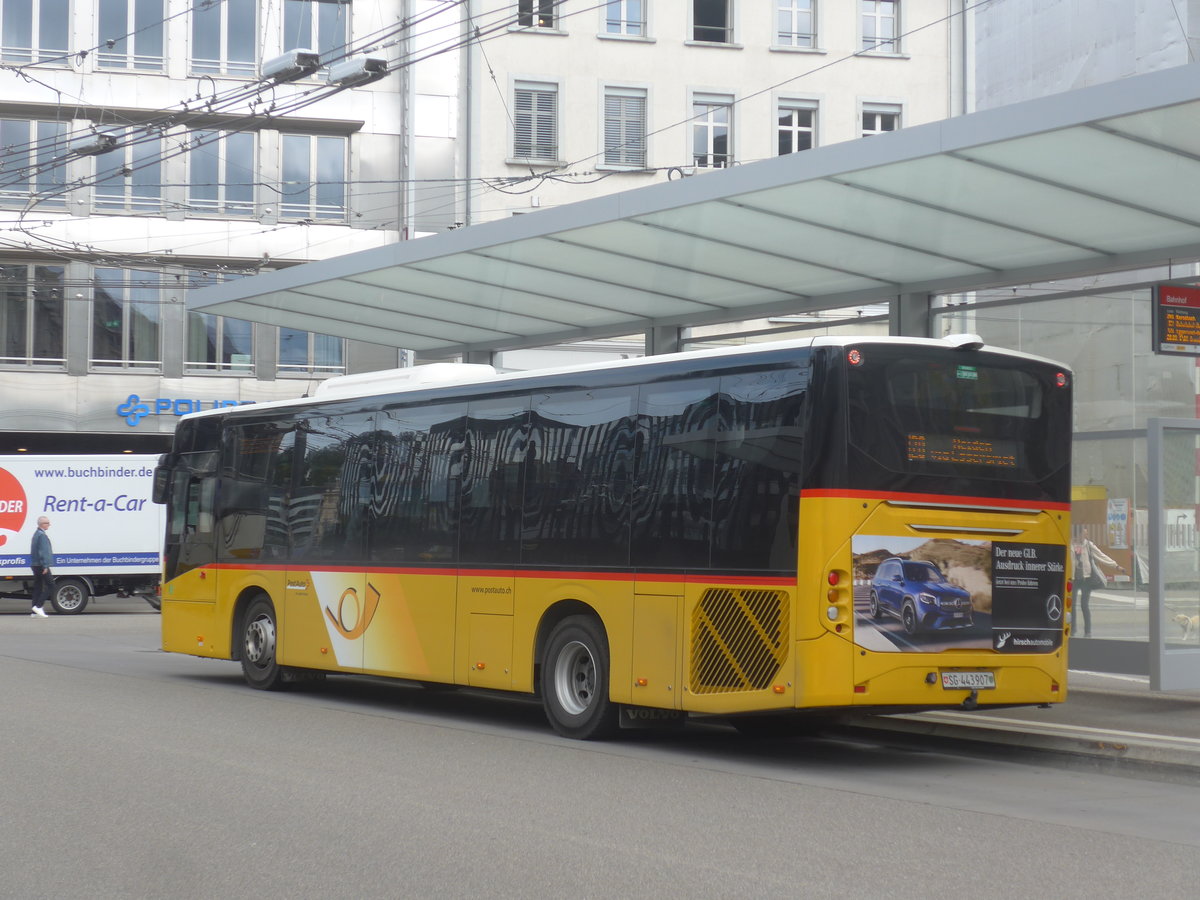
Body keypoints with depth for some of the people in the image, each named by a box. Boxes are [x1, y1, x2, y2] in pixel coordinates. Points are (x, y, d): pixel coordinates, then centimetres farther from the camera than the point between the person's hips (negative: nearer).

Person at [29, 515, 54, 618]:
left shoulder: (36, 534, 17)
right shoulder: (42, 535, -14)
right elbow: (43, 551, -20)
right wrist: (45, 565, -20)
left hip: (35, 565, 10)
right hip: (41, 565, -10)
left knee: (37, 588, 10)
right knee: (50, 585, -5)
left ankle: (34, 611, 9)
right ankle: (38, 606, -12)